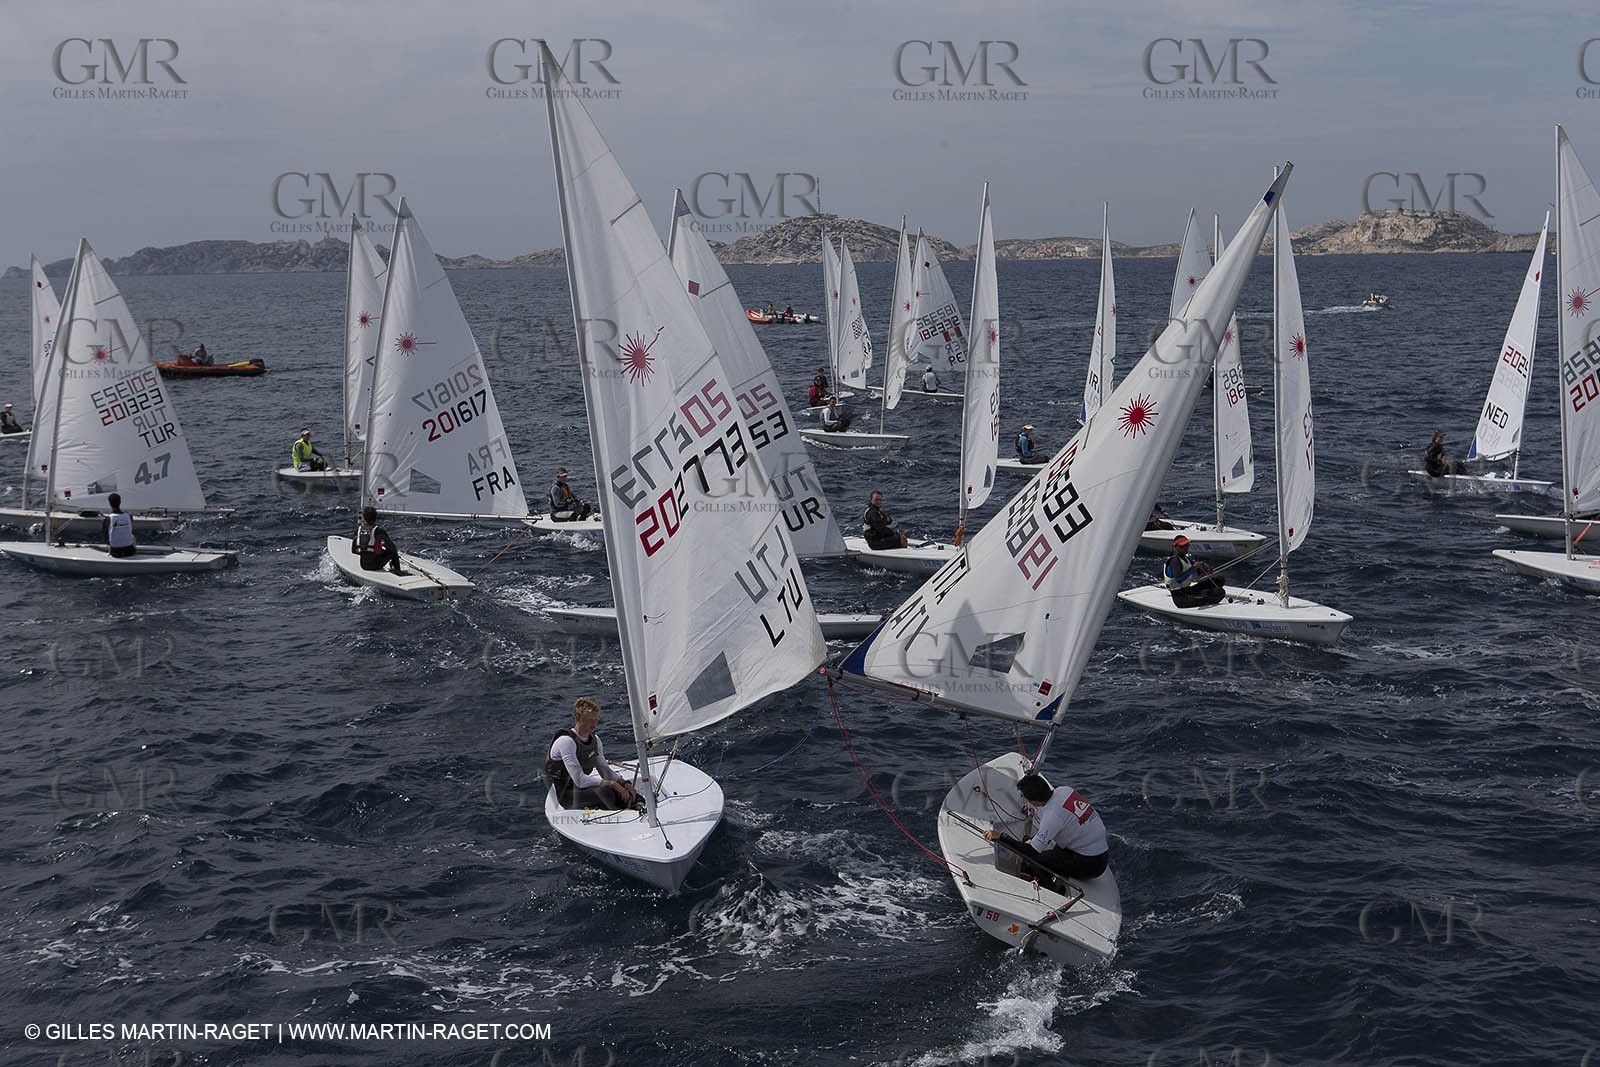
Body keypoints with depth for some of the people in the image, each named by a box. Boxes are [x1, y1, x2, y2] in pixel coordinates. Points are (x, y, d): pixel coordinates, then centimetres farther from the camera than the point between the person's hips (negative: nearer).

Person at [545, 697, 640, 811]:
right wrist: (611, 783, -25)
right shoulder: (566, 741, -21)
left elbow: (605, 770, 13)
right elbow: (580, 780, -27)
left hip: (584, 787, 8)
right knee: (603, 791, -32)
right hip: (567, 794, -8)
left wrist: (623, 783, -6)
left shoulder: (595, 740, 7)